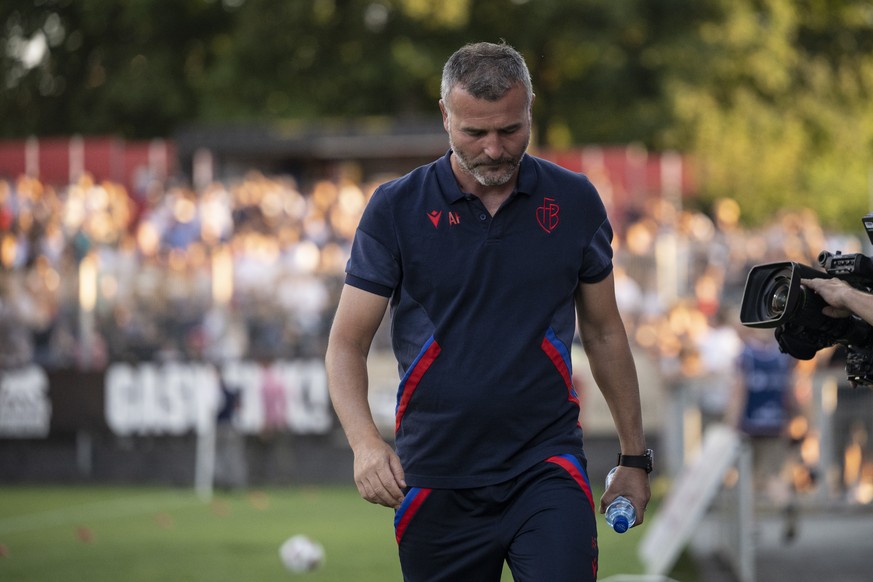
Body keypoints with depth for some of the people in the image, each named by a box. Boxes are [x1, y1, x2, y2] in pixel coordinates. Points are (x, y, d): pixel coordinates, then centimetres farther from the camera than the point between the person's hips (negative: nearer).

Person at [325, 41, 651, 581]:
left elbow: (604, 333, 14)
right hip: (437, 476, 0)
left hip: (547, 470, 0)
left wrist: (635, 455, 15)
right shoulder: (395, 209, -2)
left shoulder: (575, 202, 3)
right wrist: (365, 441, -19)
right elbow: (347, 343, -1)